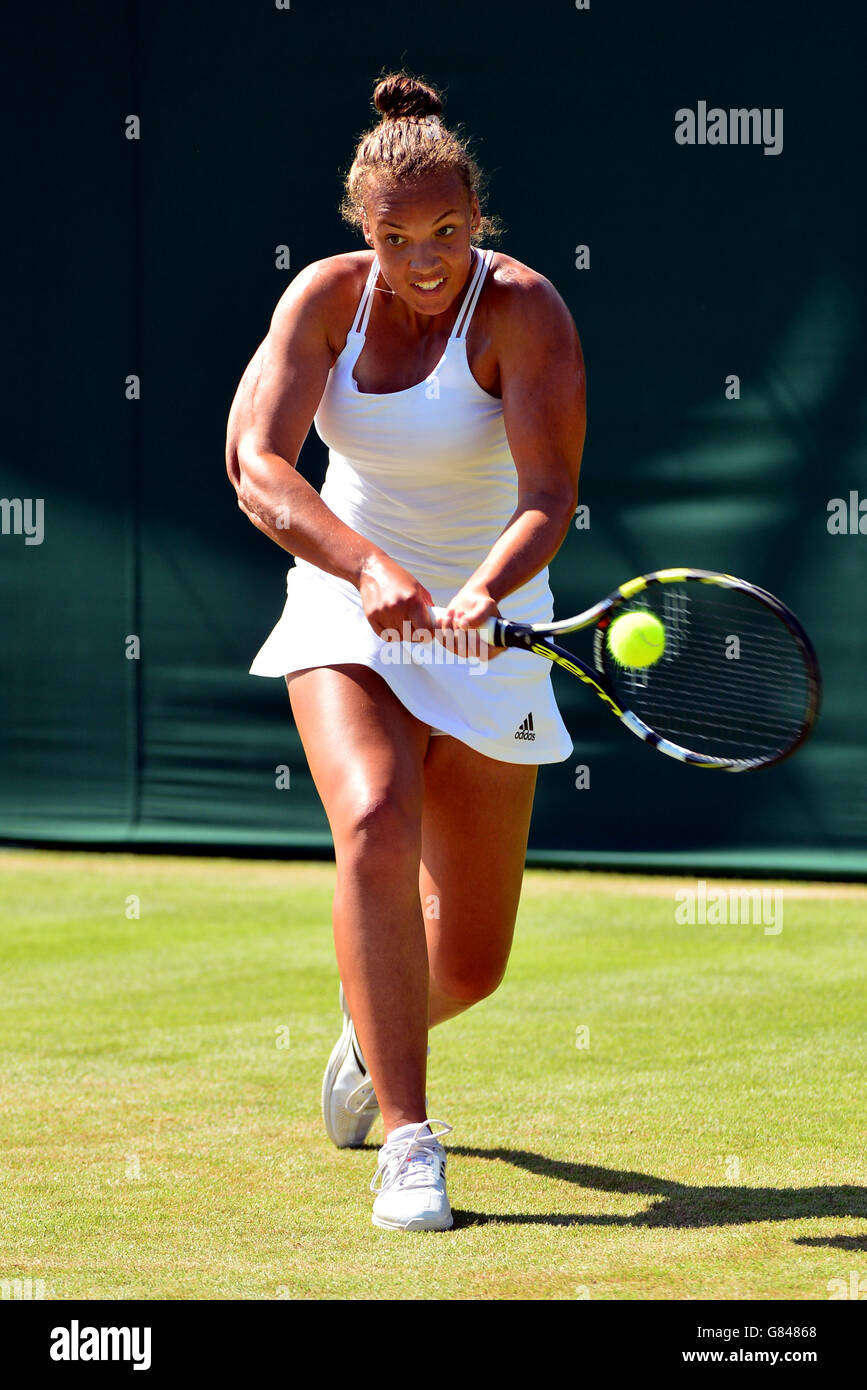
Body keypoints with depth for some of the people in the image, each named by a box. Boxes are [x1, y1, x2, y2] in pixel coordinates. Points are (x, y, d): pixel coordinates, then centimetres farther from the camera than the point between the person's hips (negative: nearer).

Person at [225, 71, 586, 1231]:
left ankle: (376, 1031, 43)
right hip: (345, 610, 1)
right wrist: (367, 567, -39)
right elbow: (257, 462, -21)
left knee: (471, 964, 4)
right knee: (377, 829, -30)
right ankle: (408, 1141, -25)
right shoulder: (327, 297, -10)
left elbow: (549, 494, -27)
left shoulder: (522, 310, -18)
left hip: (487, 631, -1)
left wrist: (480, 595, -47)